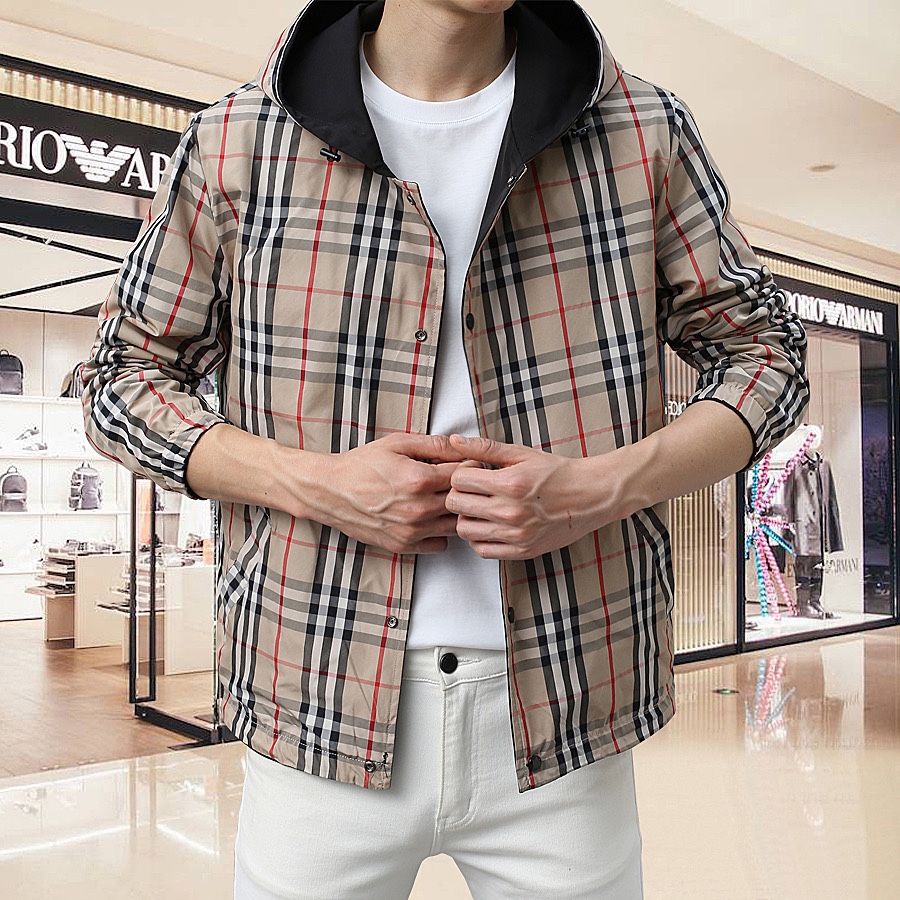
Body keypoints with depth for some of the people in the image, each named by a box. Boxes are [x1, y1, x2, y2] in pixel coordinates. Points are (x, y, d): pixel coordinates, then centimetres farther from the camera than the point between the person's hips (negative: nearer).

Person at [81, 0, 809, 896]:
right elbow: (123, 376, 6)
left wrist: (604, 487, -12)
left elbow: (764, 348, 7)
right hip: (322, 712, 0)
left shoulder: (645, 133, 2)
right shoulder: (236, 144, -1)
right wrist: (312, 482, -13)